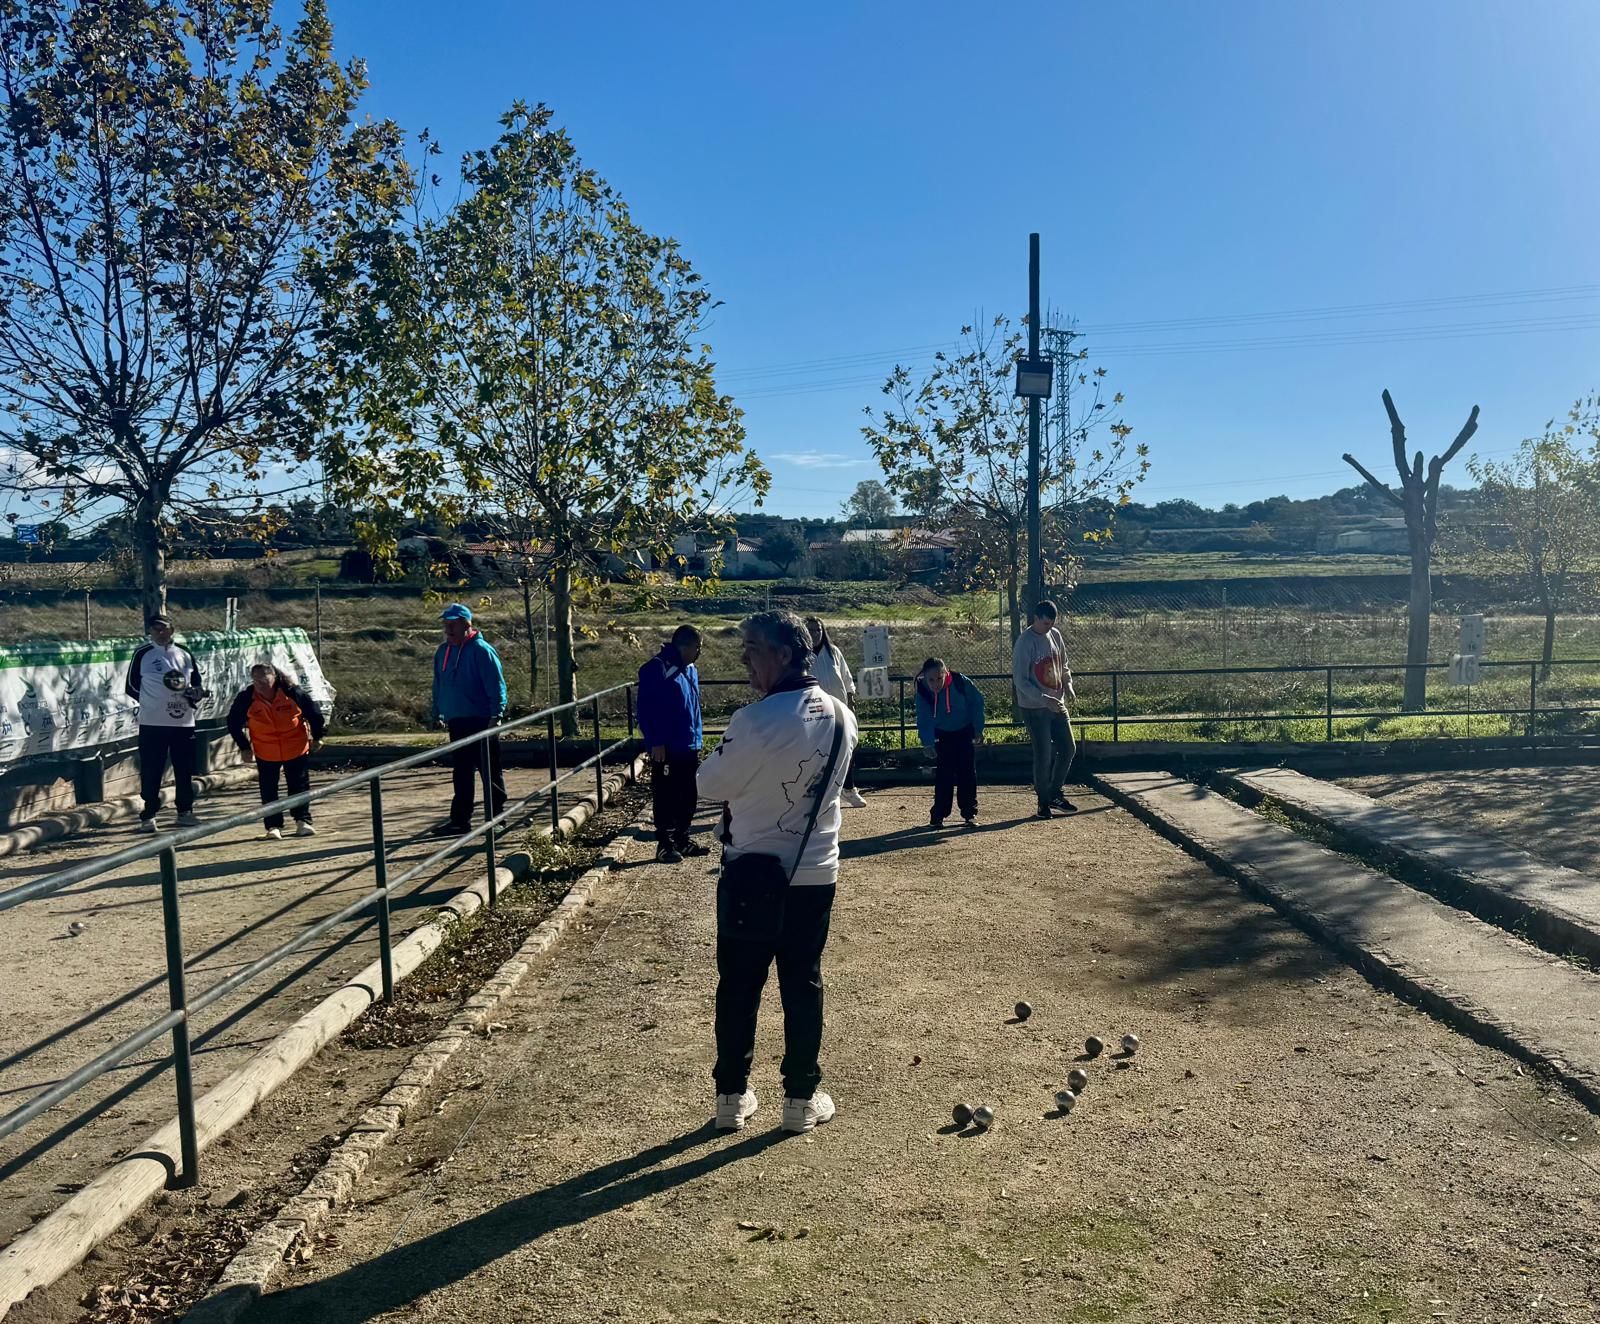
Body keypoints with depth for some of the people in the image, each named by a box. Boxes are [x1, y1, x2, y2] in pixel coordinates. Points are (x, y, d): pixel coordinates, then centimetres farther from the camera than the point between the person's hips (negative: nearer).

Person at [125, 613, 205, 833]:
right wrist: (151, 699, -6)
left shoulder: (185, 654, 11)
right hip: (152, 723, -3)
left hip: (183, 722, 4)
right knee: (151, 772, -3)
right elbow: (131, 686, 3)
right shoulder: (142, 654, 0)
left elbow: (197, 683, 17)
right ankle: (148, 815, 6)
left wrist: (195, 694, -4)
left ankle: (185, 812, 20)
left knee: (185, 770, 9)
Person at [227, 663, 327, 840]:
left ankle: (303, 821, 21)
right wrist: (244, 747, 1)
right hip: (265, 754, 1)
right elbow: (234, 722, 1)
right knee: (268, 790, 2)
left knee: (300, 786, 8)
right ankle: (273, 826, 13)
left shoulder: (292, 692, -17)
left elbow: (314, 712, -2)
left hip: (297, 749, 0)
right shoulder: (246, 698, -15)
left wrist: (317, 737, 5)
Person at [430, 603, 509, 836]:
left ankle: (497, 817, 11)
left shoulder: (481, 650, -12)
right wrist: (438, 714, 16)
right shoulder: (443, 652, 12)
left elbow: (496, 686, -15)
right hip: (457, 722, 7)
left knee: (490, 771, 3)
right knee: (461, 773, 10)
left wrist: (496, 716, -19)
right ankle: (460, 820, 14)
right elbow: (439, 686, 20)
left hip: (481, 722, -7)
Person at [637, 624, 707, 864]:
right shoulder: (657, 668, -14)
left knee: (689, 796, 13)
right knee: (666, 797, 0)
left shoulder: (690, 669, 13)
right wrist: (656, 742, -18)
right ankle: (665, 844, 8)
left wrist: (697, 739, 16)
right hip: (667, 749, -8)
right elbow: (646, 709, -17)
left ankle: (682, 840, 24)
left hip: (689, 748, 8)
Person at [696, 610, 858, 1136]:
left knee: (737, 988, 12)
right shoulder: (842, 717, -3)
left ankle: (732, 1096, 24)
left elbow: (710, 785, -11)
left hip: (752, 873, -4)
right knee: (803, 986, 15)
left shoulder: (756, 720, -22)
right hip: (816, 873, 4)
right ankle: (802, 1098, 23)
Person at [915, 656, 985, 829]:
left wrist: (978, 729, -10)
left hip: (965, 731, 0)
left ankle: (969, 813, 8)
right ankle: (938, 815, 5)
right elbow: (924, 718, -21)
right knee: (943, 773, -2)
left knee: (967, 772, 0)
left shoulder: (960, 682, -28)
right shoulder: (922, 690, -25)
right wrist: (928, 742, -32)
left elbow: (978, 701, -13)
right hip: (942, 734, 0)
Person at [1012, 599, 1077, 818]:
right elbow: (1020, 680, -18)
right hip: (1035, 709, -7)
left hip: (1057, 705, 7)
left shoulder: (1055, 635, 5)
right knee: (1043, 756, -2)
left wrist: (1068, 683, -2)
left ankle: (1056, 794, 26)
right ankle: (1043, 801, 14)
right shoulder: (1025, 642, -16)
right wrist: (1045, 699, -25)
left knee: (1068, 749, 9)